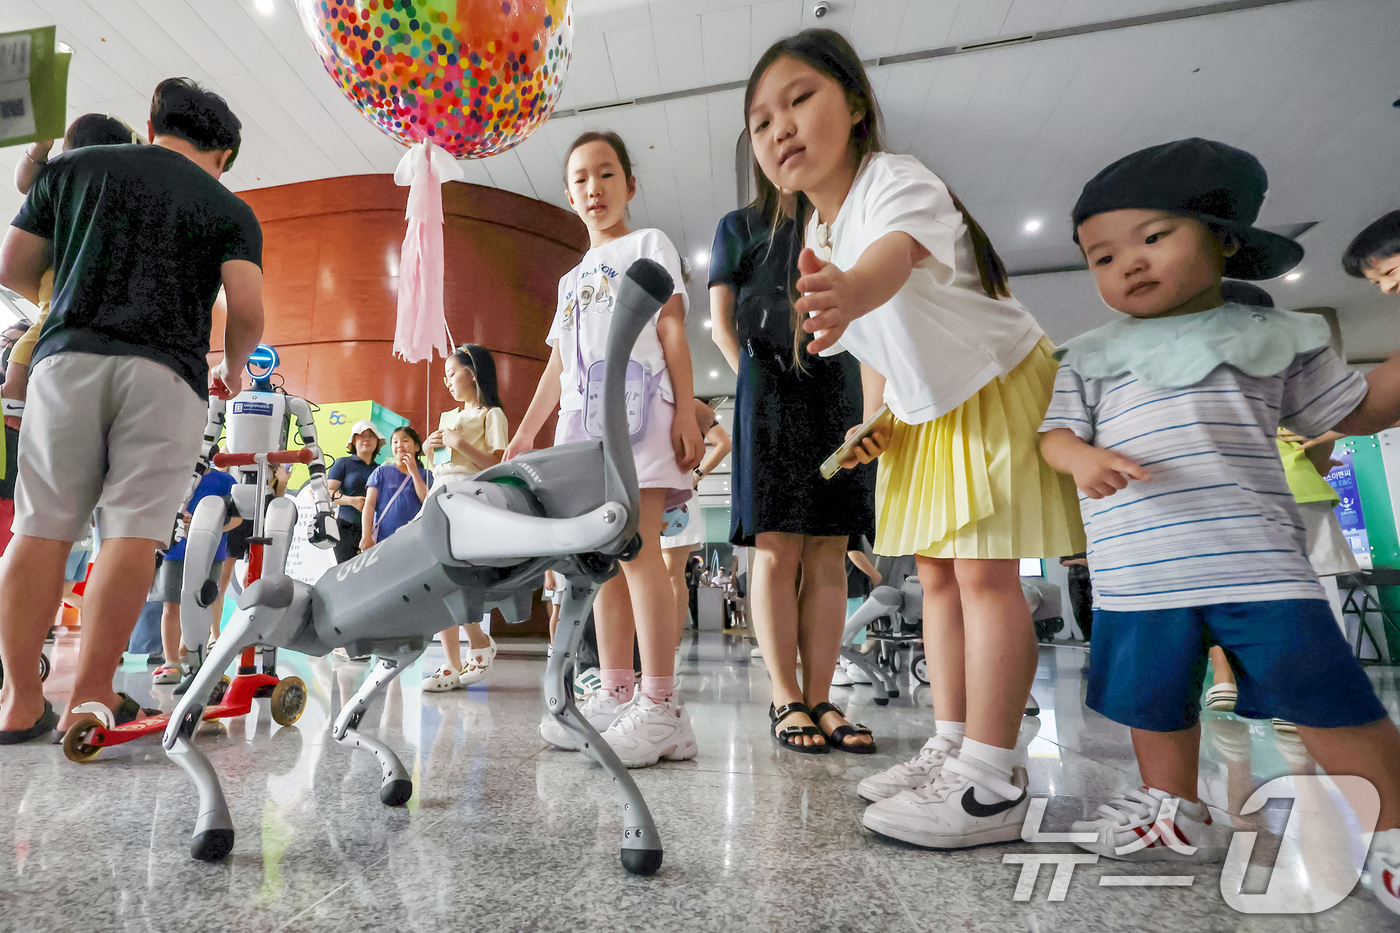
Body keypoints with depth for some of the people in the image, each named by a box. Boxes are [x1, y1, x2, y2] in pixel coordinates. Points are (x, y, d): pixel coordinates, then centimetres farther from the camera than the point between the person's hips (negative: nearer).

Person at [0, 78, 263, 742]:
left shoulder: (74, 165, 20)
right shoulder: (229, 208, 13)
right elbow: (245, 310, -3)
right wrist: (233, 369, 15)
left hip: (68, 357, 2)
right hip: (165, 370, -2)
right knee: (133, 532, -4)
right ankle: (90, 698, -3)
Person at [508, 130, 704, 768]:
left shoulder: (648, 244, 12)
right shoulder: (572, 279, 30)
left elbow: (672, 331, -1)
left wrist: (685, 411, -13)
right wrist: (526, 430, 20)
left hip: (636, 405, -7)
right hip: (580, 417, 7)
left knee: (636, 549, -16)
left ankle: (660, 707, -12)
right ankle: (615, 697, 8)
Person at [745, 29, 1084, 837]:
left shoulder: (897, 183, -22)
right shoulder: (819, 240, 1)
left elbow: (893, 260, -47)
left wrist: (849, 292, -69)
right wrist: (873, 423, -1)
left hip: (1000, 388, -8)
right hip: (926, 413, 8)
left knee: (986, 573, -12)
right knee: (936, 574, 8)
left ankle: (992, 785, 1)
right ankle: (951, 748, 22)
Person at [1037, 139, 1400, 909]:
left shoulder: (1271, 335, 10)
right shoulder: (1092, 355, 9)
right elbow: (1056, 432, 4)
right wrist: (1084, 458, -18)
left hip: (1257, 559, -1)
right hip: (1137, 571, 2)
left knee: (1325, 695, 1)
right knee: (1154, 699, 13)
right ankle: (1175, 809, 33)